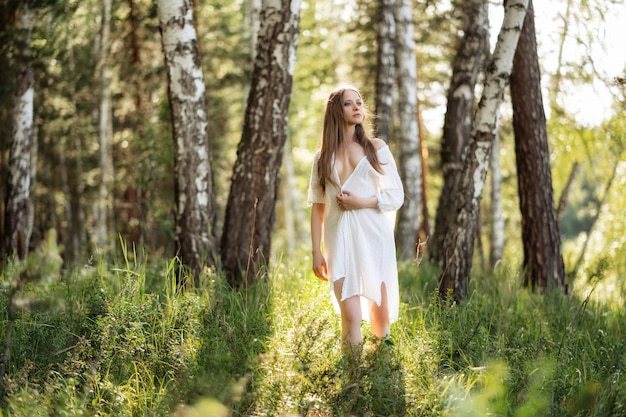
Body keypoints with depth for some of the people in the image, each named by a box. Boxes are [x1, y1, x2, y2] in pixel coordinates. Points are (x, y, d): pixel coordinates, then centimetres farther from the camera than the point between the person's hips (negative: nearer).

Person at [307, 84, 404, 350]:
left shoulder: (376, 148, 7)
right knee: (351, 316, -9)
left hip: (374, 238, 0)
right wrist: (316, 252, 3)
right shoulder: (323, 156, 10)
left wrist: (362, 202, -11)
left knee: (380, 312, 3)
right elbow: (317, 206, 8)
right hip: (340, 240, 0)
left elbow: (397, 196, 4)